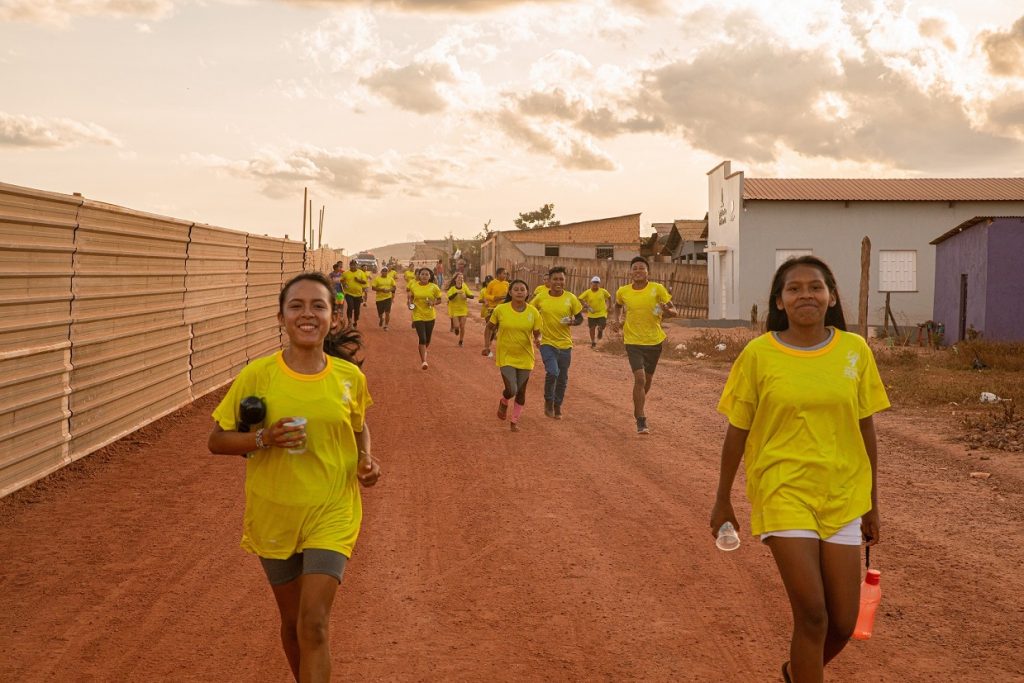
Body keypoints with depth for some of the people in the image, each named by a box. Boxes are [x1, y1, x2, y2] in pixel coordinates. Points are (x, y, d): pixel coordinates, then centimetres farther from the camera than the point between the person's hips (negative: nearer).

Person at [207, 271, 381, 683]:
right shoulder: (256, 376, -11)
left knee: (314, 625, -11)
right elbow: (217, 441, -4)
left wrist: (365, 459, -7)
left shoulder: (350, 378, -6)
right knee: (292, 620, 17)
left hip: (331, 513, -1)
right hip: (274, 515, 1)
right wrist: (264, 438, -22)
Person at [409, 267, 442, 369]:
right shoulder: (413, 286, -3)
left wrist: (434, 303, -15)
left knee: (427, 340, 14)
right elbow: (411, 297, 14)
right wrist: (411, 304, -6)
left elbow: (439, 299, 5)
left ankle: (423, 353, 45)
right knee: (422, 339, -14)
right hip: (418, 316, -2)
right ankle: (423, 361, -10)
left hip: (430, 316, 2)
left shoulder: (434, 287, -5)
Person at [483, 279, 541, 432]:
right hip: (506, 356, -2)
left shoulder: (533, 312, -7)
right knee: (511, 390, -11)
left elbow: (537, 333, 1)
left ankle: (514, 420, 31)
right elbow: (490, 327, 5)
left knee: (521, 392, 10)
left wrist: (538, 340, -21)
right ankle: (504, 402, 26)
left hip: (525, 357, 2)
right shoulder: (500, 310, -9)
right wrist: (487, 345, -4)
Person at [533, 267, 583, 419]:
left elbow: (580, 318, 4)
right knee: (552, 372, -21)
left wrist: (573, 322, -18)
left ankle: (557, 407, 33)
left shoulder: (570, 298, -5)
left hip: (565, 343, 2)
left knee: (563, 379, 11)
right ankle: (548, 401, 5)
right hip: (547, 342, -2)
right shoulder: (541, 298, -5)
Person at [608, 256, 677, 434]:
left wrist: (666, 311, -27)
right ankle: (641, 421, -9)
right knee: (639, 378, -16)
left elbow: (673, 311, -5)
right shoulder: (622, 292, -3)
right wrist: (616, 319, 4)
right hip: (633, 341, -1)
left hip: (654, 341, 1)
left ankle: (638, 409, 43)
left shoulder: (657, 289, -8)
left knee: (647, 379, 16)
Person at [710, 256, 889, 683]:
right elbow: (737, 432, 2)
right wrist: (722, 501, 7)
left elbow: (866, 429, 7)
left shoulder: (854, 350, 0)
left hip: (842, 497, 3)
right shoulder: (758, 354, -6)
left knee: (843, 622, 6)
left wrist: (872, 503, 10)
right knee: (812, 613, -10)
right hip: (784, 493, -3)